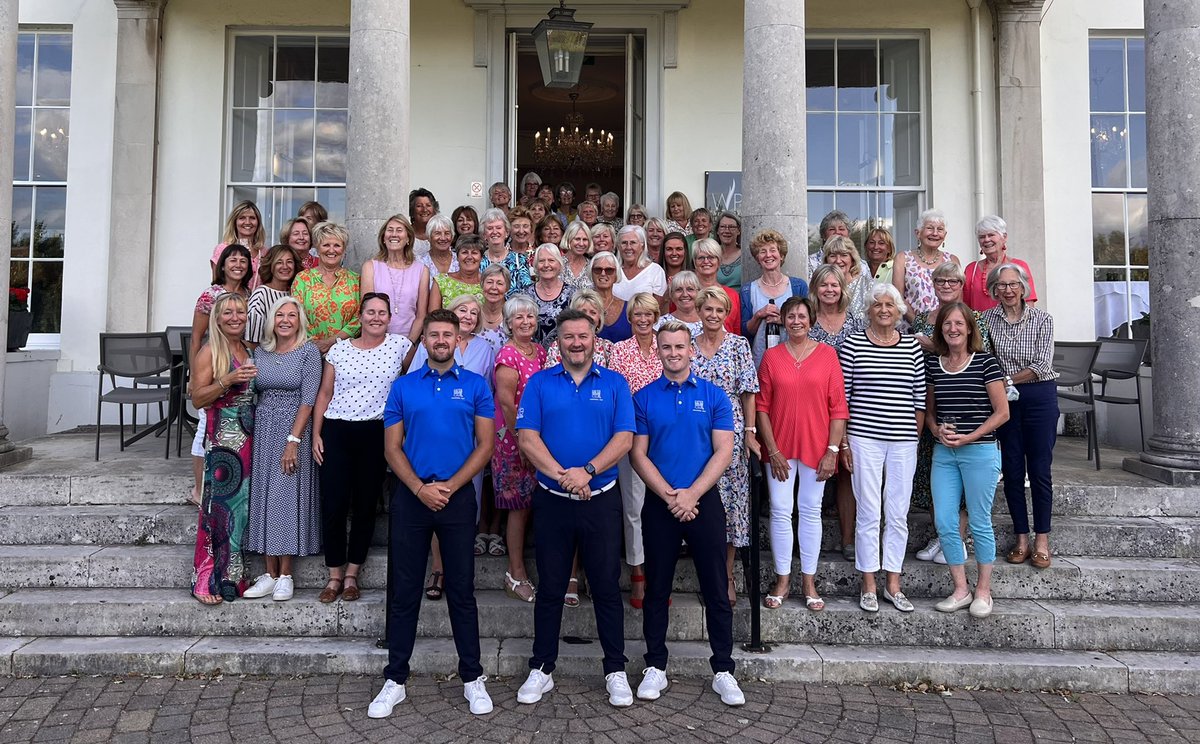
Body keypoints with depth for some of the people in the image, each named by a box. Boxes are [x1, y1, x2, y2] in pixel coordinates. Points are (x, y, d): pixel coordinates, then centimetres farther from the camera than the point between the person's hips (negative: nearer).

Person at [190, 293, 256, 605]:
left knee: (241, 505, 8)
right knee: (219, 506, -6)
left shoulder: (250, 350, 14)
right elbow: (197, 398, -10)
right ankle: (206, 580, 3)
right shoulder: (210, 352, -4)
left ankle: (233, 575, 18)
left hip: (249, 437, 6)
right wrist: (228, 380, -21)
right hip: (222, 438, -6)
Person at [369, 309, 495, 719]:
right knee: (404, 590, 7)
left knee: (462, 589, 7)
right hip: (411, 496, 1)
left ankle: (472, 678, 19)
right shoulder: (403, 387, 6)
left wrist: (449, 487, -11)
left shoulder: (475, 386, 2)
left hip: (458, 496, -1)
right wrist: (421, 489, -11)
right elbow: (392, 448, 3)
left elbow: (484, 445, -1)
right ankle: (395, 679, 20)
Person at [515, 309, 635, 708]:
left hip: (602, 500, 0)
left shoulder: (614, 383, 3)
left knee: (607, 586, 7)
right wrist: (561, 475, -18)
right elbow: (527, 437, -6)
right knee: (550, 588, 11)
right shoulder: (539, 383, 3)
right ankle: (542, 669, 24)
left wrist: (588, 471, -20)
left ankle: (616, 671, 21)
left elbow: (624, 439, -6)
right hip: (551, 500, 1)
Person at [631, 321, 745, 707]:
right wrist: (669, 495, -12)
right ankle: (655, 667, 22)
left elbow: (723, 451, -3)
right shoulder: (644, 397, 3)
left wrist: (691, 494, -13)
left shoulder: (713, 396, 2)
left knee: (716, 589, 5)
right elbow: (638, 454, -1)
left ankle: (723, 671, 18)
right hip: (659, 504, 0)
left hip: (704, 501, 0)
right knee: (657, 589, 9)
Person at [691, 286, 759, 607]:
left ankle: (727, 577, 13)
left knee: (730, 499, 2)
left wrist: (750, 432, -7)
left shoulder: (738, 345, 0)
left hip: (730, 432, -2)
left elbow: (748, 392, -2)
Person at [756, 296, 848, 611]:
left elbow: (838, 407, -1)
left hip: (816, 447, 0)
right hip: (779, 449, 0)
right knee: (780, 511, 3)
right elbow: (762, 406, 0)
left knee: (811, 511, 8)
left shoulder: (827, 355, 0)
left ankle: (809, 581, 19)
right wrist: (773, 450, -7)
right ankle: (782, 579, 17)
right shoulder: (771, 356, 2)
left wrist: (832, 450, -7)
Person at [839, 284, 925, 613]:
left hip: (903, 441, 3)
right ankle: (868, 586, 14)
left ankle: (893, 585, 21)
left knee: (899, 514, 8)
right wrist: (843, 442, -4)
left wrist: (915, 437, 6)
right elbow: (841, 397, -1)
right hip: (864, 439, -2)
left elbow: (920, 398, 9)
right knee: (868, 512, 1)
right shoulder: (852, 345, -1)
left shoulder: (912, 347, 7)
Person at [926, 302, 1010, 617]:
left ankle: (983, 591, 20)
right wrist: (937, 429, -5)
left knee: (979, 523, 5)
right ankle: (960, 589, 19)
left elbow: (1002, 413, -6)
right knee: (945, 523, 4)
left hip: (980, 452, -4)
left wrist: (968, 437, -13)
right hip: (943, 453, 4)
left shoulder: (985, 362, -6)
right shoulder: (932, 363, 7)